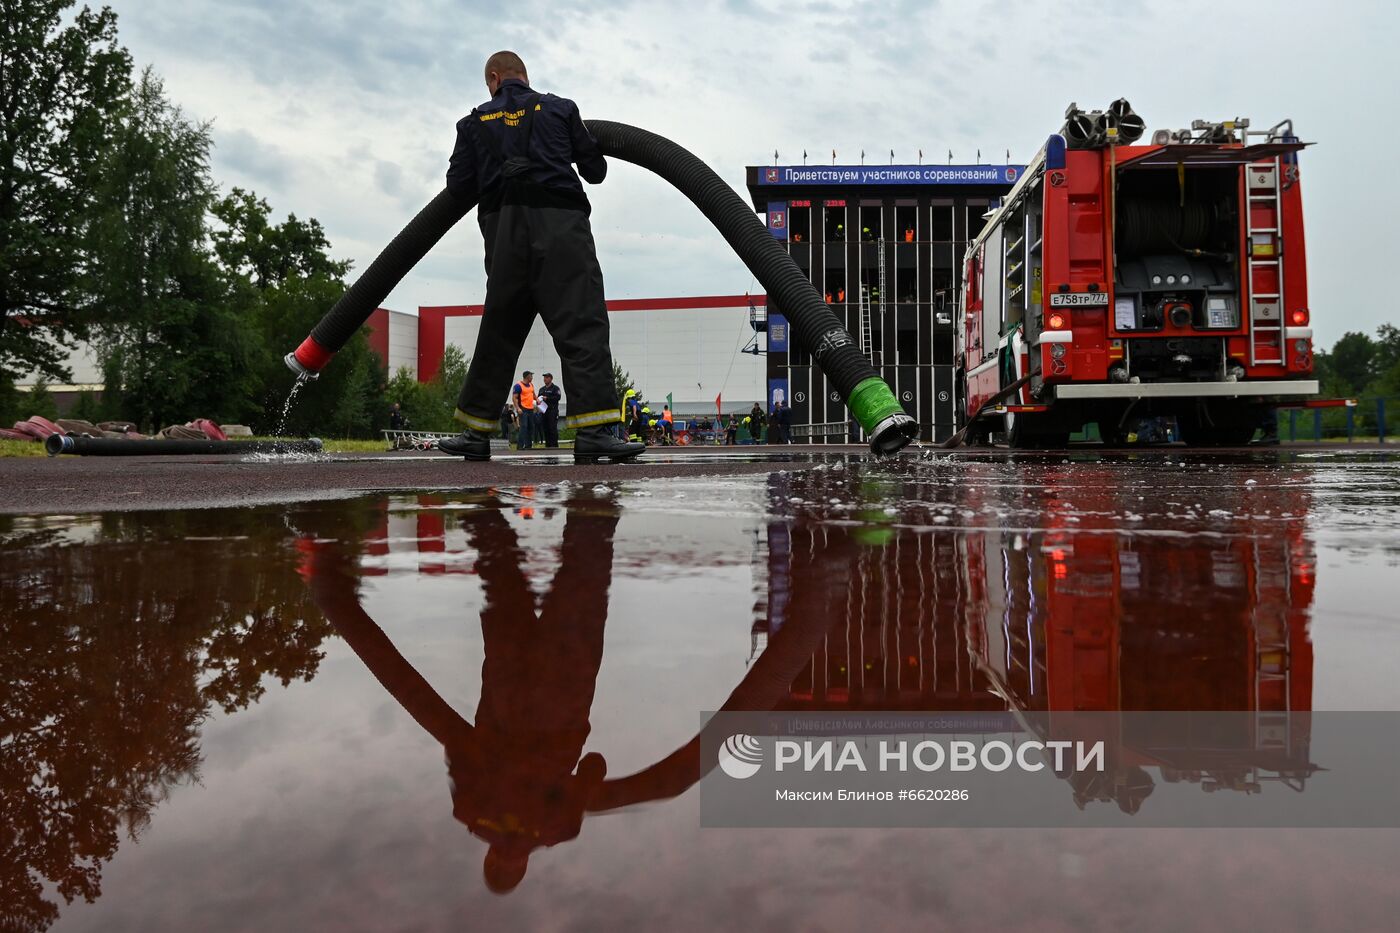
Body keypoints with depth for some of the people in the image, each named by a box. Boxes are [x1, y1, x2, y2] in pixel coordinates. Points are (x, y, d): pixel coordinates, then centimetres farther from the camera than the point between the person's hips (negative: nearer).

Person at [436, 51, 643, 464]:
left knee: (498, 330, 11)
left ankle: (476, 429, 13)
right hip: (560, 225, -3)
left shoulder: (475, 122, 16)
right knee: (581, 325, -10)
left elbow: (458, 186, 9)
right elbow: (595, 170, 16)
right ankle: (594, 430, -23)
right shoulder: (560, 109, 13)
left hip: (504, 231, 3)